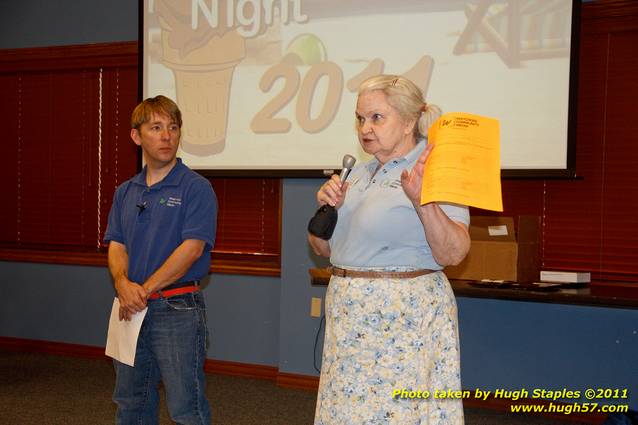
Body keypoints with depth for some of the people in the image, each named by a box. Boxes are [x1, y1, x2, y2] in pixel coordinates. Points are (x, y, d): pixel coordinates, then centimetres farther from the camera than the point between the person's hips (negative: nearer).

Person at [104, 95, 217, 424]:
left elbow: (192, 247, -16)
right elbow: (116, 246, 8)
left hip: (178, 309, -6)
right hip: (131, 310, 7)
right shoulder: (125, 192, 12)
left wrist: (144, 290, -15)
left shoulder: (196, 188, -8)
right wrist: (123, 283, -13)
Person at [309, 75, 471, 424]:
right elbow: (323, 248, 18)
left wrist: (421, 201, -30)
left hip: (404, 315, -7)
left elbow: (453, 254, -18)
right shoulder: (358, 175, 13)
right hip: (350, 315, 7)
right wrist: (326, 208, -1)